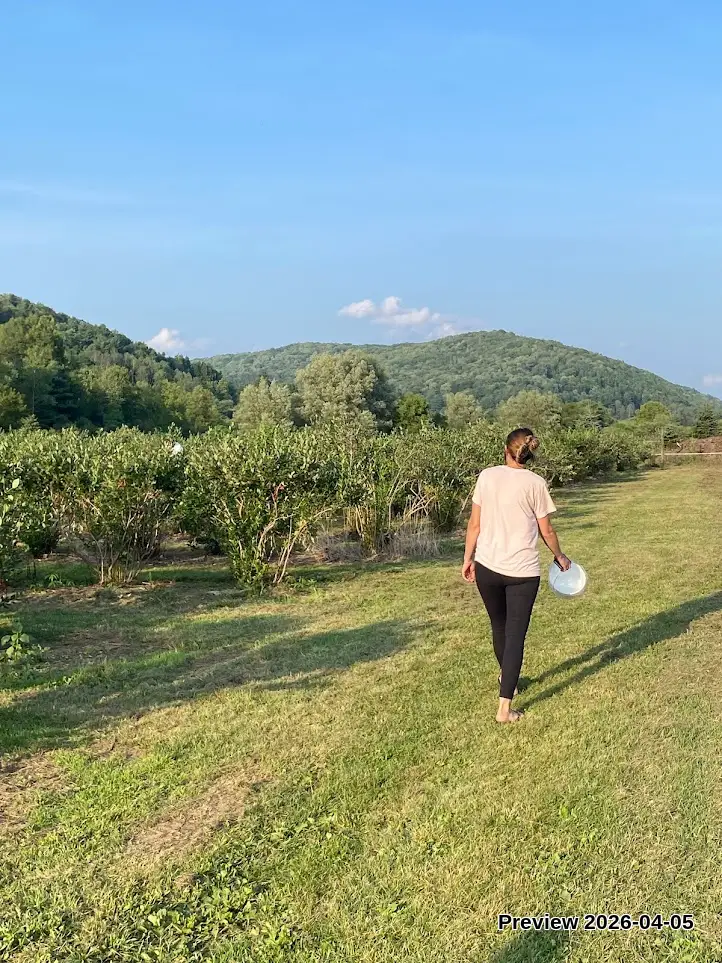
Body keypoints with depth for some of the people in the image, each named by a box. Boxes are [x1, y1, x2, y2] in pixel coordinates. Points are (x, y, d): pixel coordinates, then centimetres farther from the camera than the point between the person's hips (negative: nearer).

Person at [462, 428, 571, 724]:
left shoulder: (487, 477, -2)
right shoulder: (535, 483, -7)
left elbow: (475, 524, 0)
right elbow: (546, 530, 0)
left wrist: (468, 558, 11)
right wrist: (559, 556, 17)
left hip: (487, 567, 3)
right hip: (522, 571, -3)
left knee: (499, 626, 23)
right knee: (516, 635, 4)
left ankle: (507, 679, 47)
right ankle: (504, 707, 1)